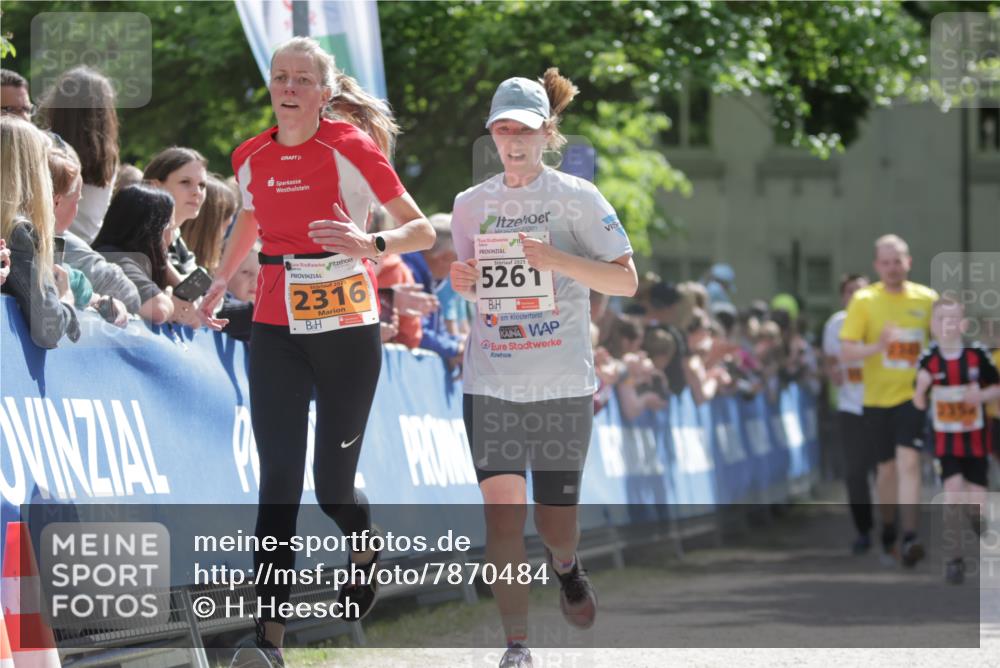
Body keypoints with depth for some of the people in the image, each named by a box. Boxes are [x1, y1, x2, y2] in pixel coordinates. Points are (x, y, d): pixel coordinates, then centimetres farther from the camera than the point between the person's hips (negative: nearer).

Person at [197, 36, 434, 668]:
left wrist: (372, 245, -23)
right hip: (275, 331, 3)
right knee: (279, 475, -9)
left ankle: (365, 550, 40)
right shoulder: (252, 157, 5)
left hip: (347, 330, -3)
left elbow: (424, 231, -5)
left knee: (333, 485, 3)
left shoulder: (353, 148, -8)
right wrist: (221, 281, 20)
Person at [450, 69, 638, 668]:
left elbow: (627, 281, -7)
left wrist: (555, 260, -20)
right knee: (502, 510, -10)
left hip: (563, 385, -2)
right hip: (490, 385, 2)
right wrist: (463, 283, -4)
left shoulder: (577, 198, -3)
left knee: (556, 523, 6)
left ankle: (566, 565, 42)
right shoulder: (471, 204, 8)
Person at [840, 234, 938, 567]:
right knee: (887, 468, 11)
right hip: (877, 398, 1)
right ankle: (888, 536, 30)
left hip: (913, 394, -1)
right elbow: (845, 352, -9)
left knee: (908, 462, -17)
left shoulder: (927, 299, 2)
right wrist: (877, 347, -27)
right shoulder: (863, 300, -3)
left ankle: (909, 539, -22)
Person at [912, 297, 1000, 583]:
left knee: (977, 503, 0)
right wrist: (921, 387, -23)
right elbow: (919, 404, -3)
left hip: (976, 441, 1)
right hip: (945, 442, -1)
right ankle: (954, 558, -2)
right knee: (953, 492, -14)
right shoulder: (929, 359, -7)